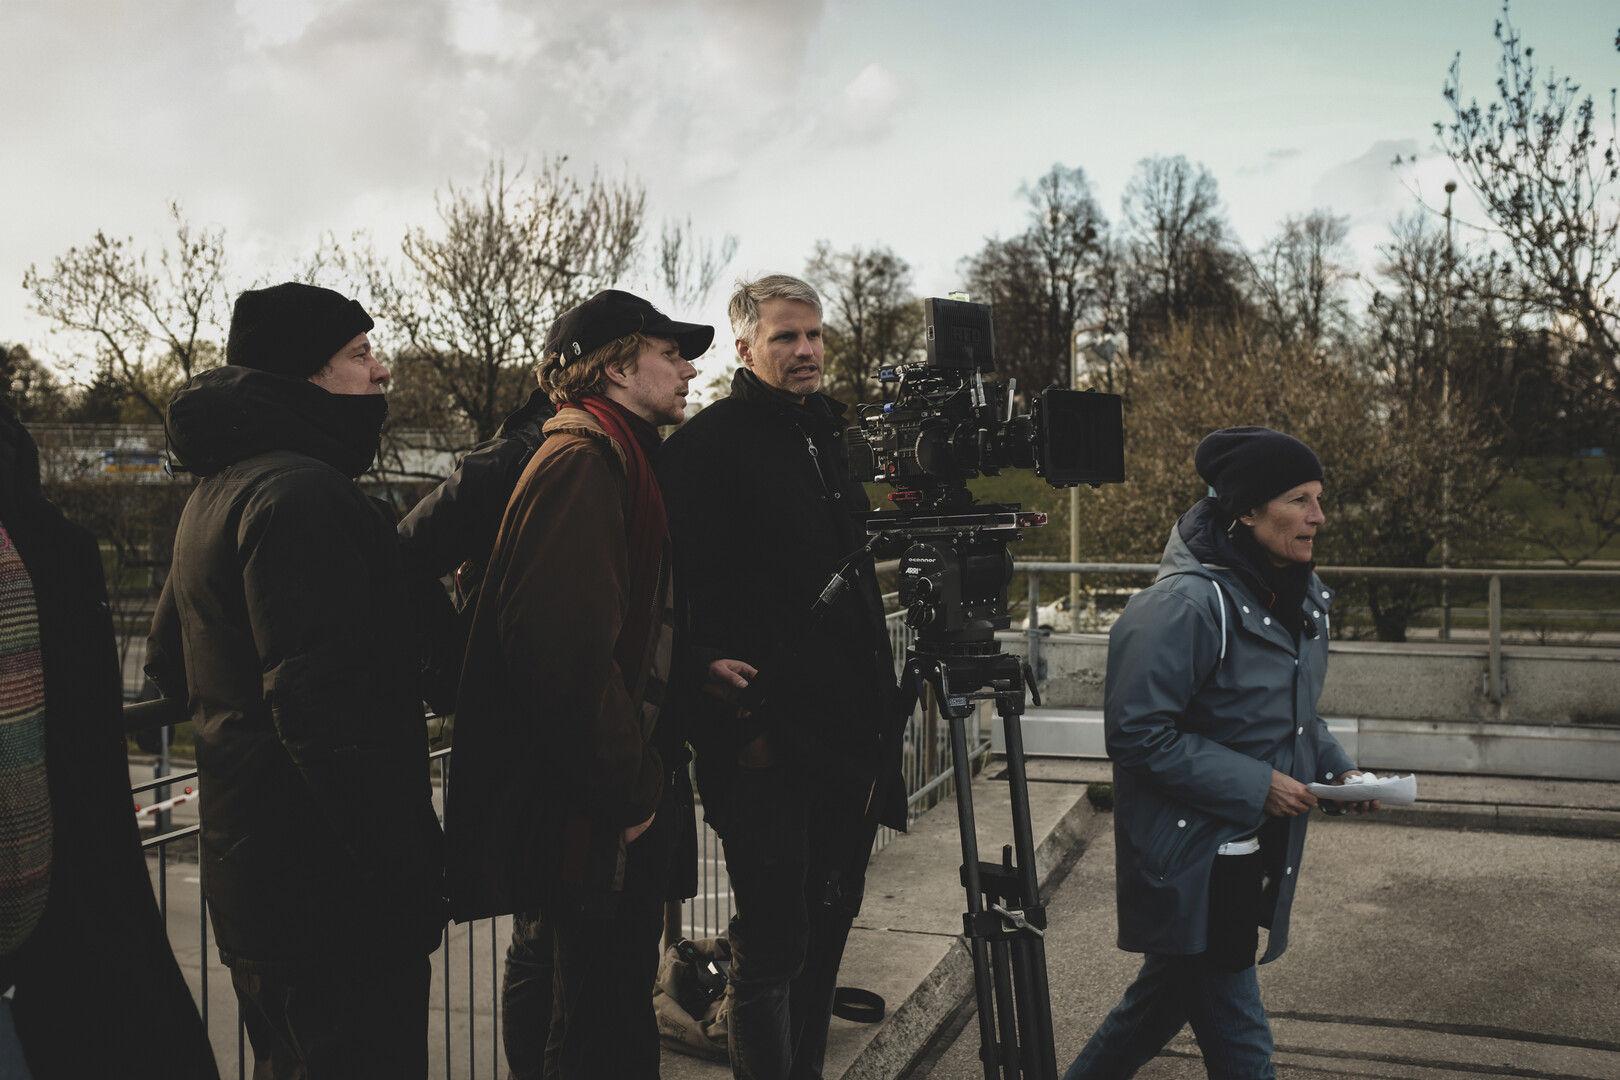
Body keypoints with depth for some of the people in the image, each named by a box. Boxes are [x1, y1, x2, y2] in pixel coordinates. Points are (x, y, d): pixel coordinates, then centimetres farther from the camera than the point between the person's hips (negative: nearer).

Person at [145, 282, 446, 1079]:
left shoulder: (217, 490, 15)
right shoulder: (301, 492, -19)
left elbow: (169, 662, 26)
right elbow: (323, 708, -28)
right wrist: (405, 873, -26)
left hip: (251, 874, 11)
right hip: (331, 888, -11)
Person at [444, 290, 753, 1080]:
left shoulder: (615, 459, 17)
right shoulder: (582, 462, -16)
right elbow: (566, 645, -26)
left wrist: (695, 669, 8)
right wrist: (631, 787, -20)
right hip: (596, 814, -10)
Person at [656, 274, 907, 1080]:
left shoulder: (831, 435, 17)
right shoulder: (708, 446, -8)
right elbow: (697, 597, -15)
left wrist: (878, 704, 19)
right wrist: (735, 727, -19)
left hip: (846, 737, 8)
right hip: (766, 743, -8)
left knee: (826, 925, 18)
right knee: (772, 946, -2)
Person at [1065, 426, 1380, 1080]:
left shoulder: (1303, 598, 6)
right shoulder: (1187, 604, -23)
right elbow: (1138, 733, -23)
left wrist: (1335, 768, 3)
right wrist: (1255, 785, -22)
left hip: (1255, 851, 9)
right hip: (1192, 861, -9)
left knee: (1170, 991, 22)